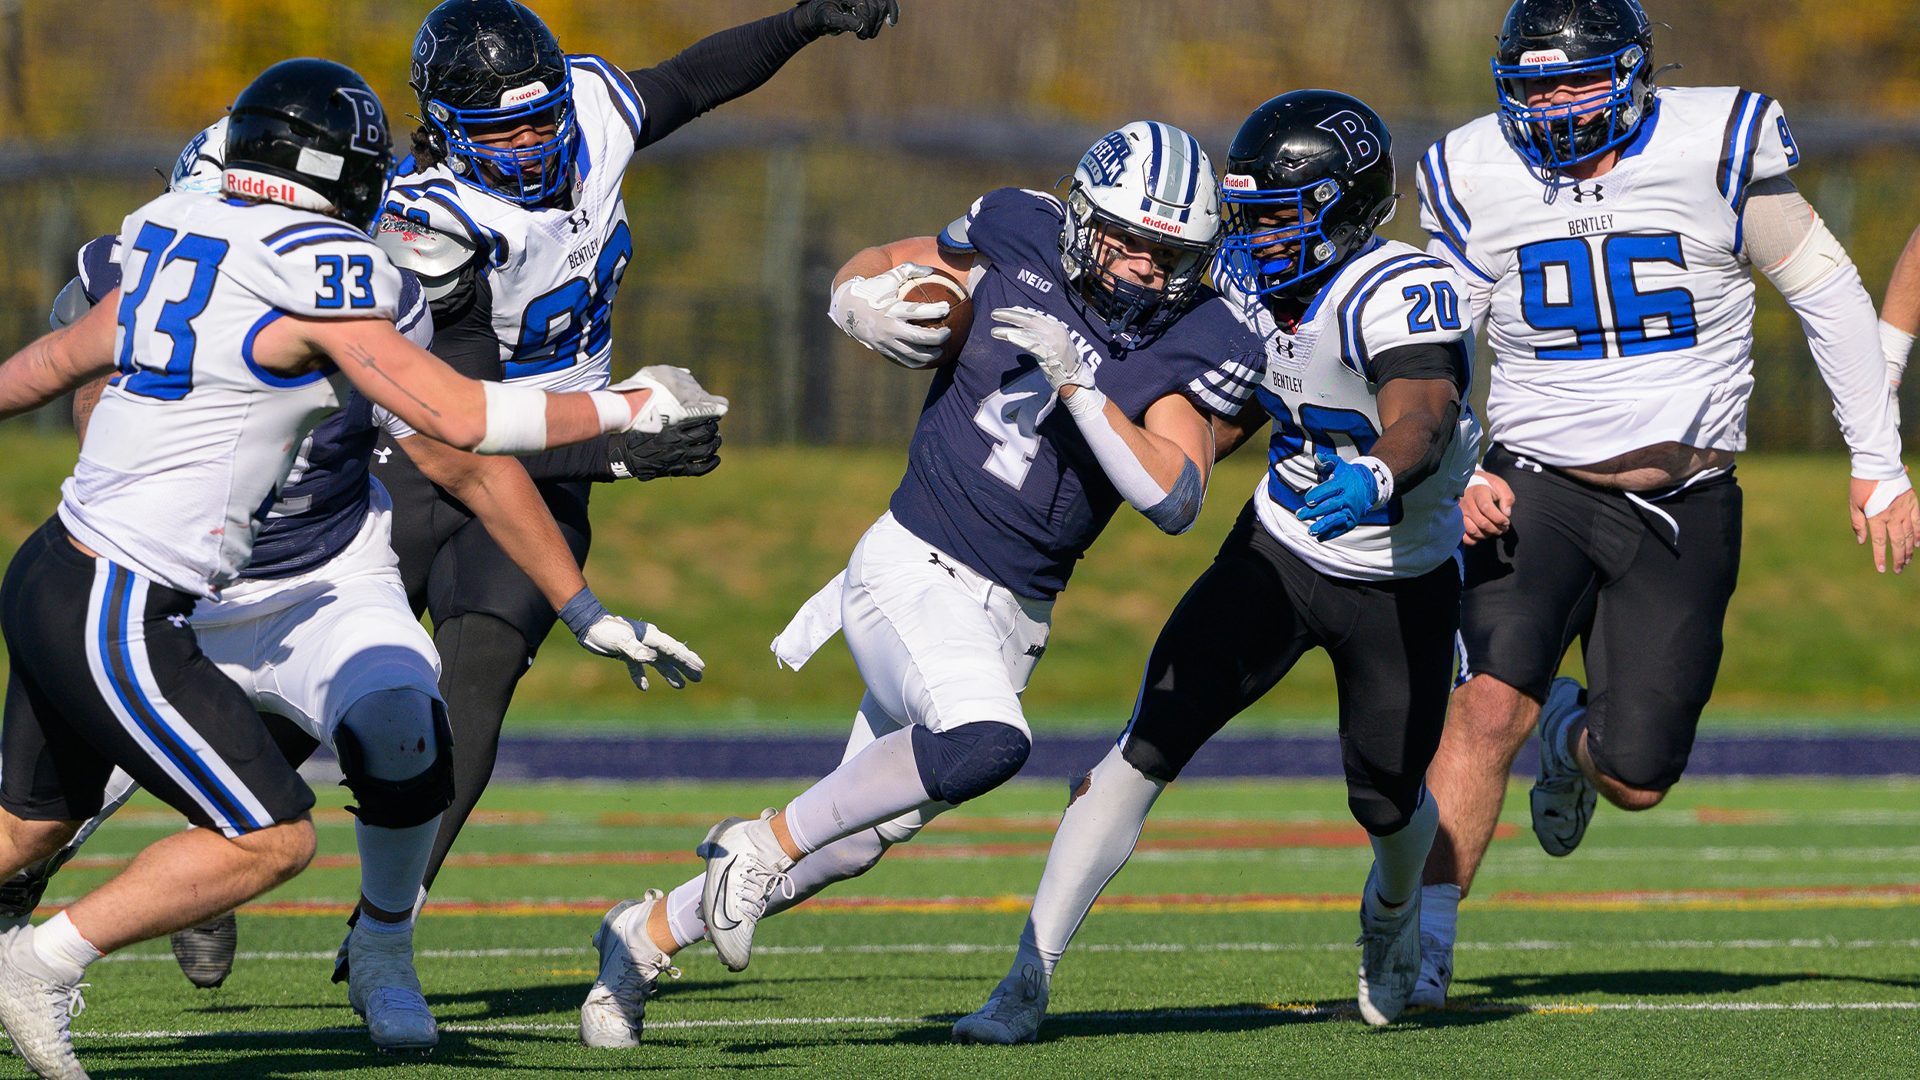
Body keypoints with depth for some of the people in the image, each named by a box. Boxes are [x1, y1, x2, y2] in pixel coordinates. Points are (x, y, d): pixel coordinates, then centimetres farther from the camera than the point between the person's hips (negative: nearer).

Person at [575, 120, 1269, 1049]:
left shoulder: (1187, 345, -5)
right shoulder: (1017, 248, -8)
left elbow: (1175, 501, -18)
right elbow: (863, 273, 10)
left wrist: (1079, 380, -26)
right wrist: (869, 306, -14)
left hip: (1013, 615, 4)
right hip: (914, 572, -4)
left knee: (858, 837, 10)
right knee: (987, 742, -32)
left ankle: (647, 934, 30)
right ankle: (765, 843, -14)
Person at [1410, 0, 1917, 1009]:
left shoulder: (1715, 150, -8)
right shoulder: (1477, 178, -3)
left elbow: (1826, 295, 2)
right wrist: (1459, 478, -6)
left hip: (1684, 506, 0)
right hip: (1537, 486, 0)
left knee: (1637, 778, 0)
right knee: (1491, 702, -23)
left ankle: (1576, 741, 37)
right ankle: (1424, 944, -15)